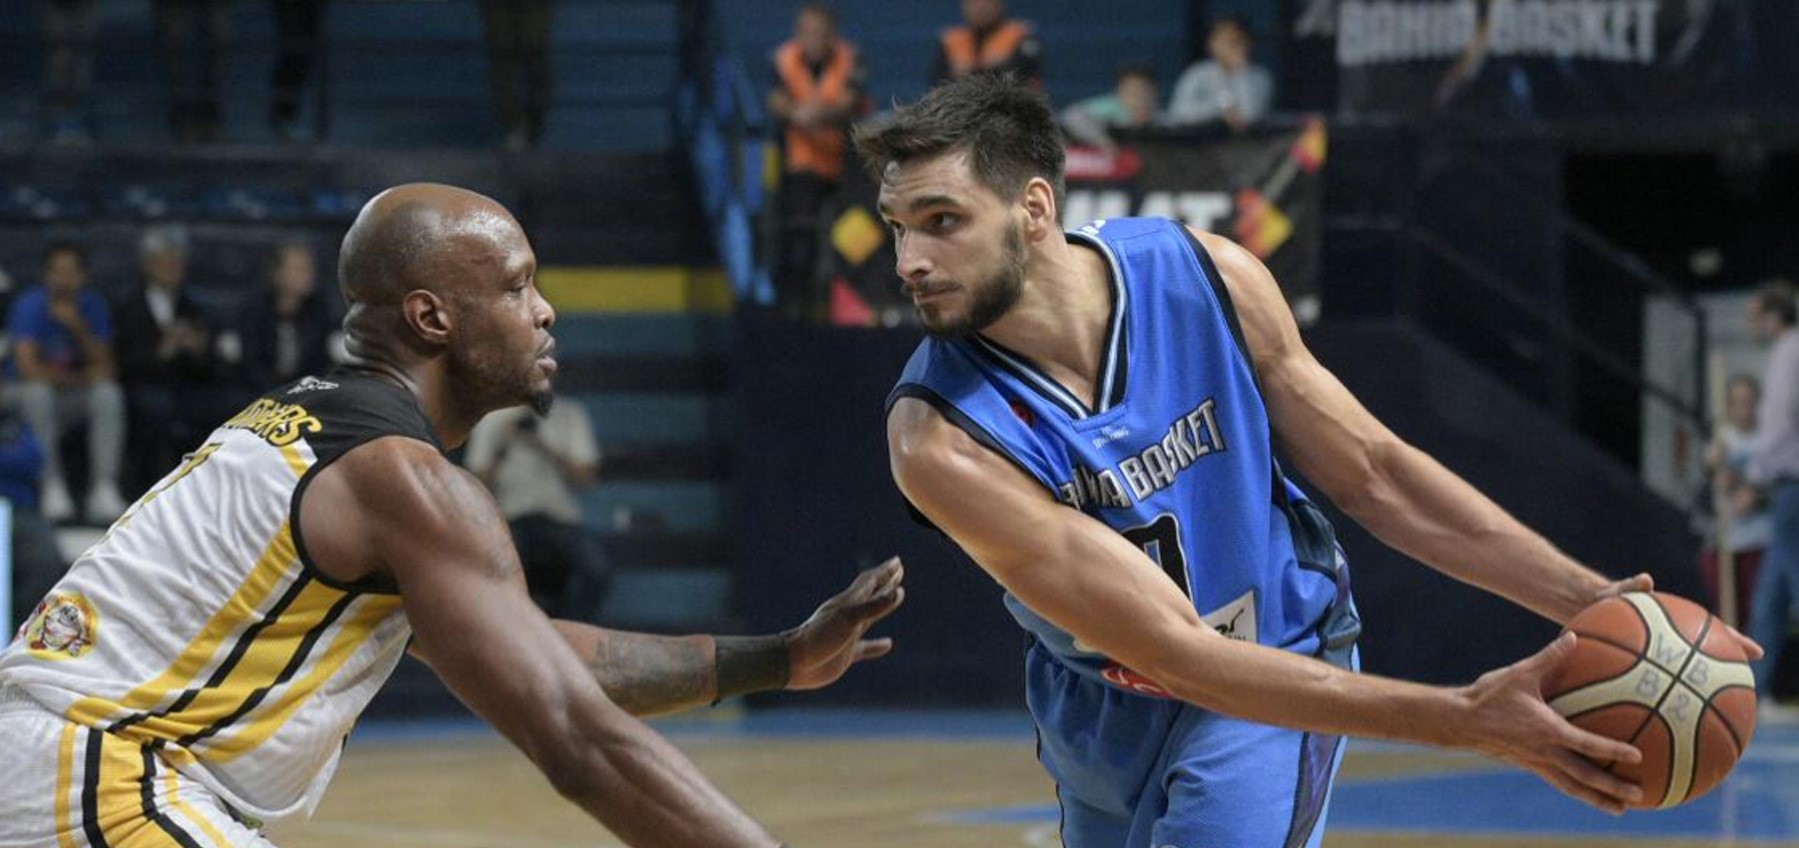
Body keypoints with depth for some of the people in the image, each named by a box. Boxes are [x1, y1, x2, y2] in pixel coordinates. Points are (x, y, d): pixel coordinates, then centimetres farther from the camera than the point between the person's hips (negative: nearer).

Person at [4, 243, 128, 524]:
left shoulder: (93, 305, -4)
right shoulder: (30, 305, -16)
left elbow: (104, 368, -8)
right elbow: (28, 367, -24)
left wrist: (79, 328, -23)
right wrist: (80, 378, -14)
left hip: (75, 396, 3)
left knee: (110, 394, -25)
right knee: (38, 392, -36)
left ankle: (104, 488, -29)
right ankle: (52, 487, -29)